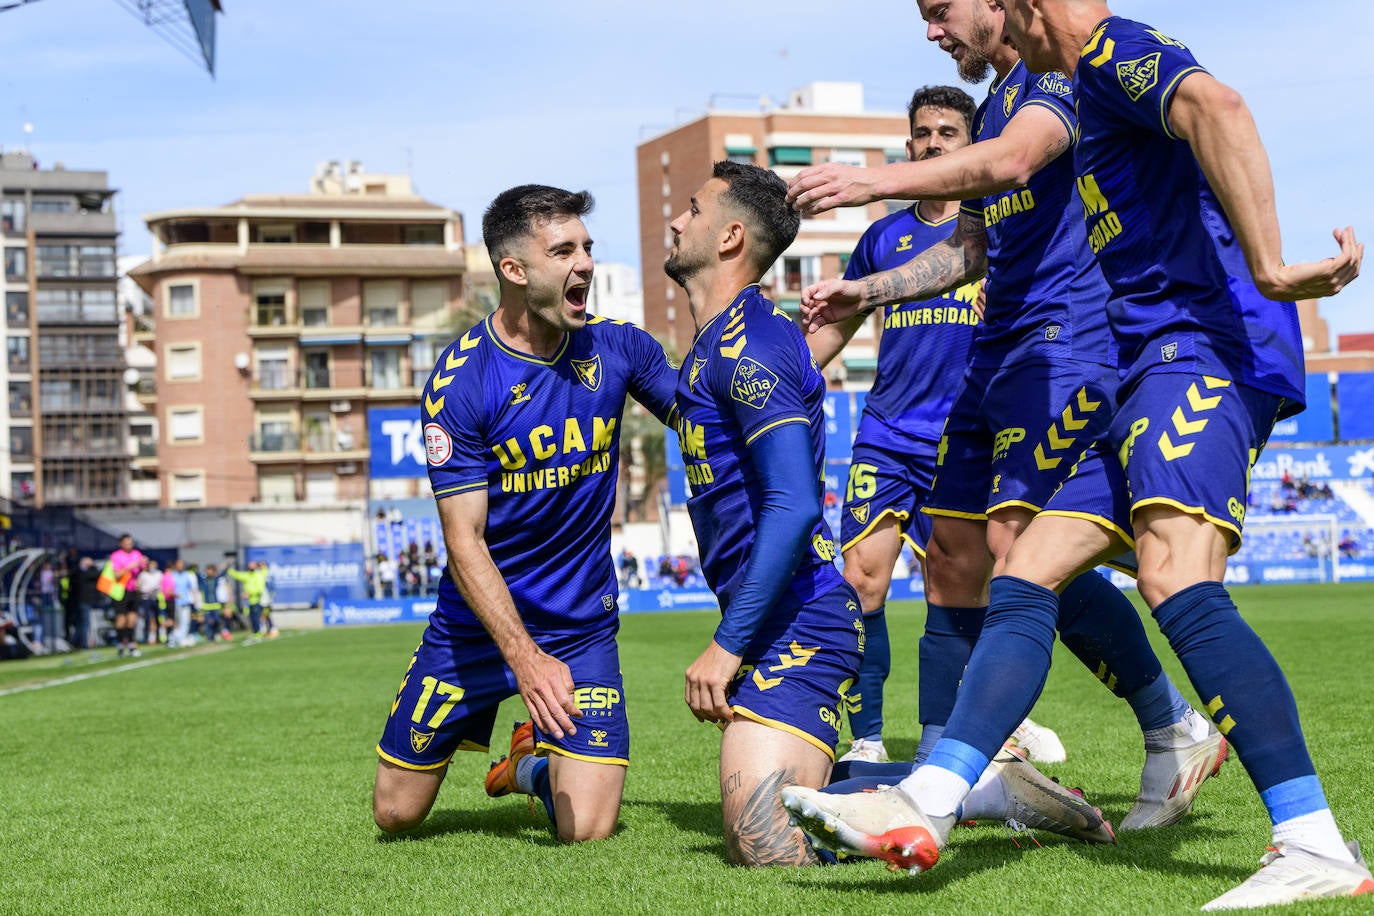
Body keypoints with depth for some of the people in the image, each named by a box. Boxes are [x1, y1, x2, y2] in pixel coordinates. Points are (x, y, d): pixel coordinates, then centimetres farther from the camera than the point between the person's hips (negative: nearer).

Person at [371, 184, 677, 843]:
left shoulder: (617, 349, -5)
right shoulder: (460, 379, -17)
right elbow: (464, 540, -19)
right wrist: (523, 655, -31)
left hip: (583, 628, 2)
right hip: (477, 623, -2)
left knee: (587, 830, -13)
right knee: (396, 814, 8)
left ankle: (536, 764, 23)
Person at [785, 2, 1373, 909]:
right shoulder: (1097, 88, 29)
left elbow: (1217, 107, -26)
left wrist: (1266, 266, -34)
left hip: (1201, 347, -11)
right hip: (1154, 373, 11)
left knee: (1177, 580, -26)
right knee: (1024, 577, 4)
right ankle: (925, 806, -1)